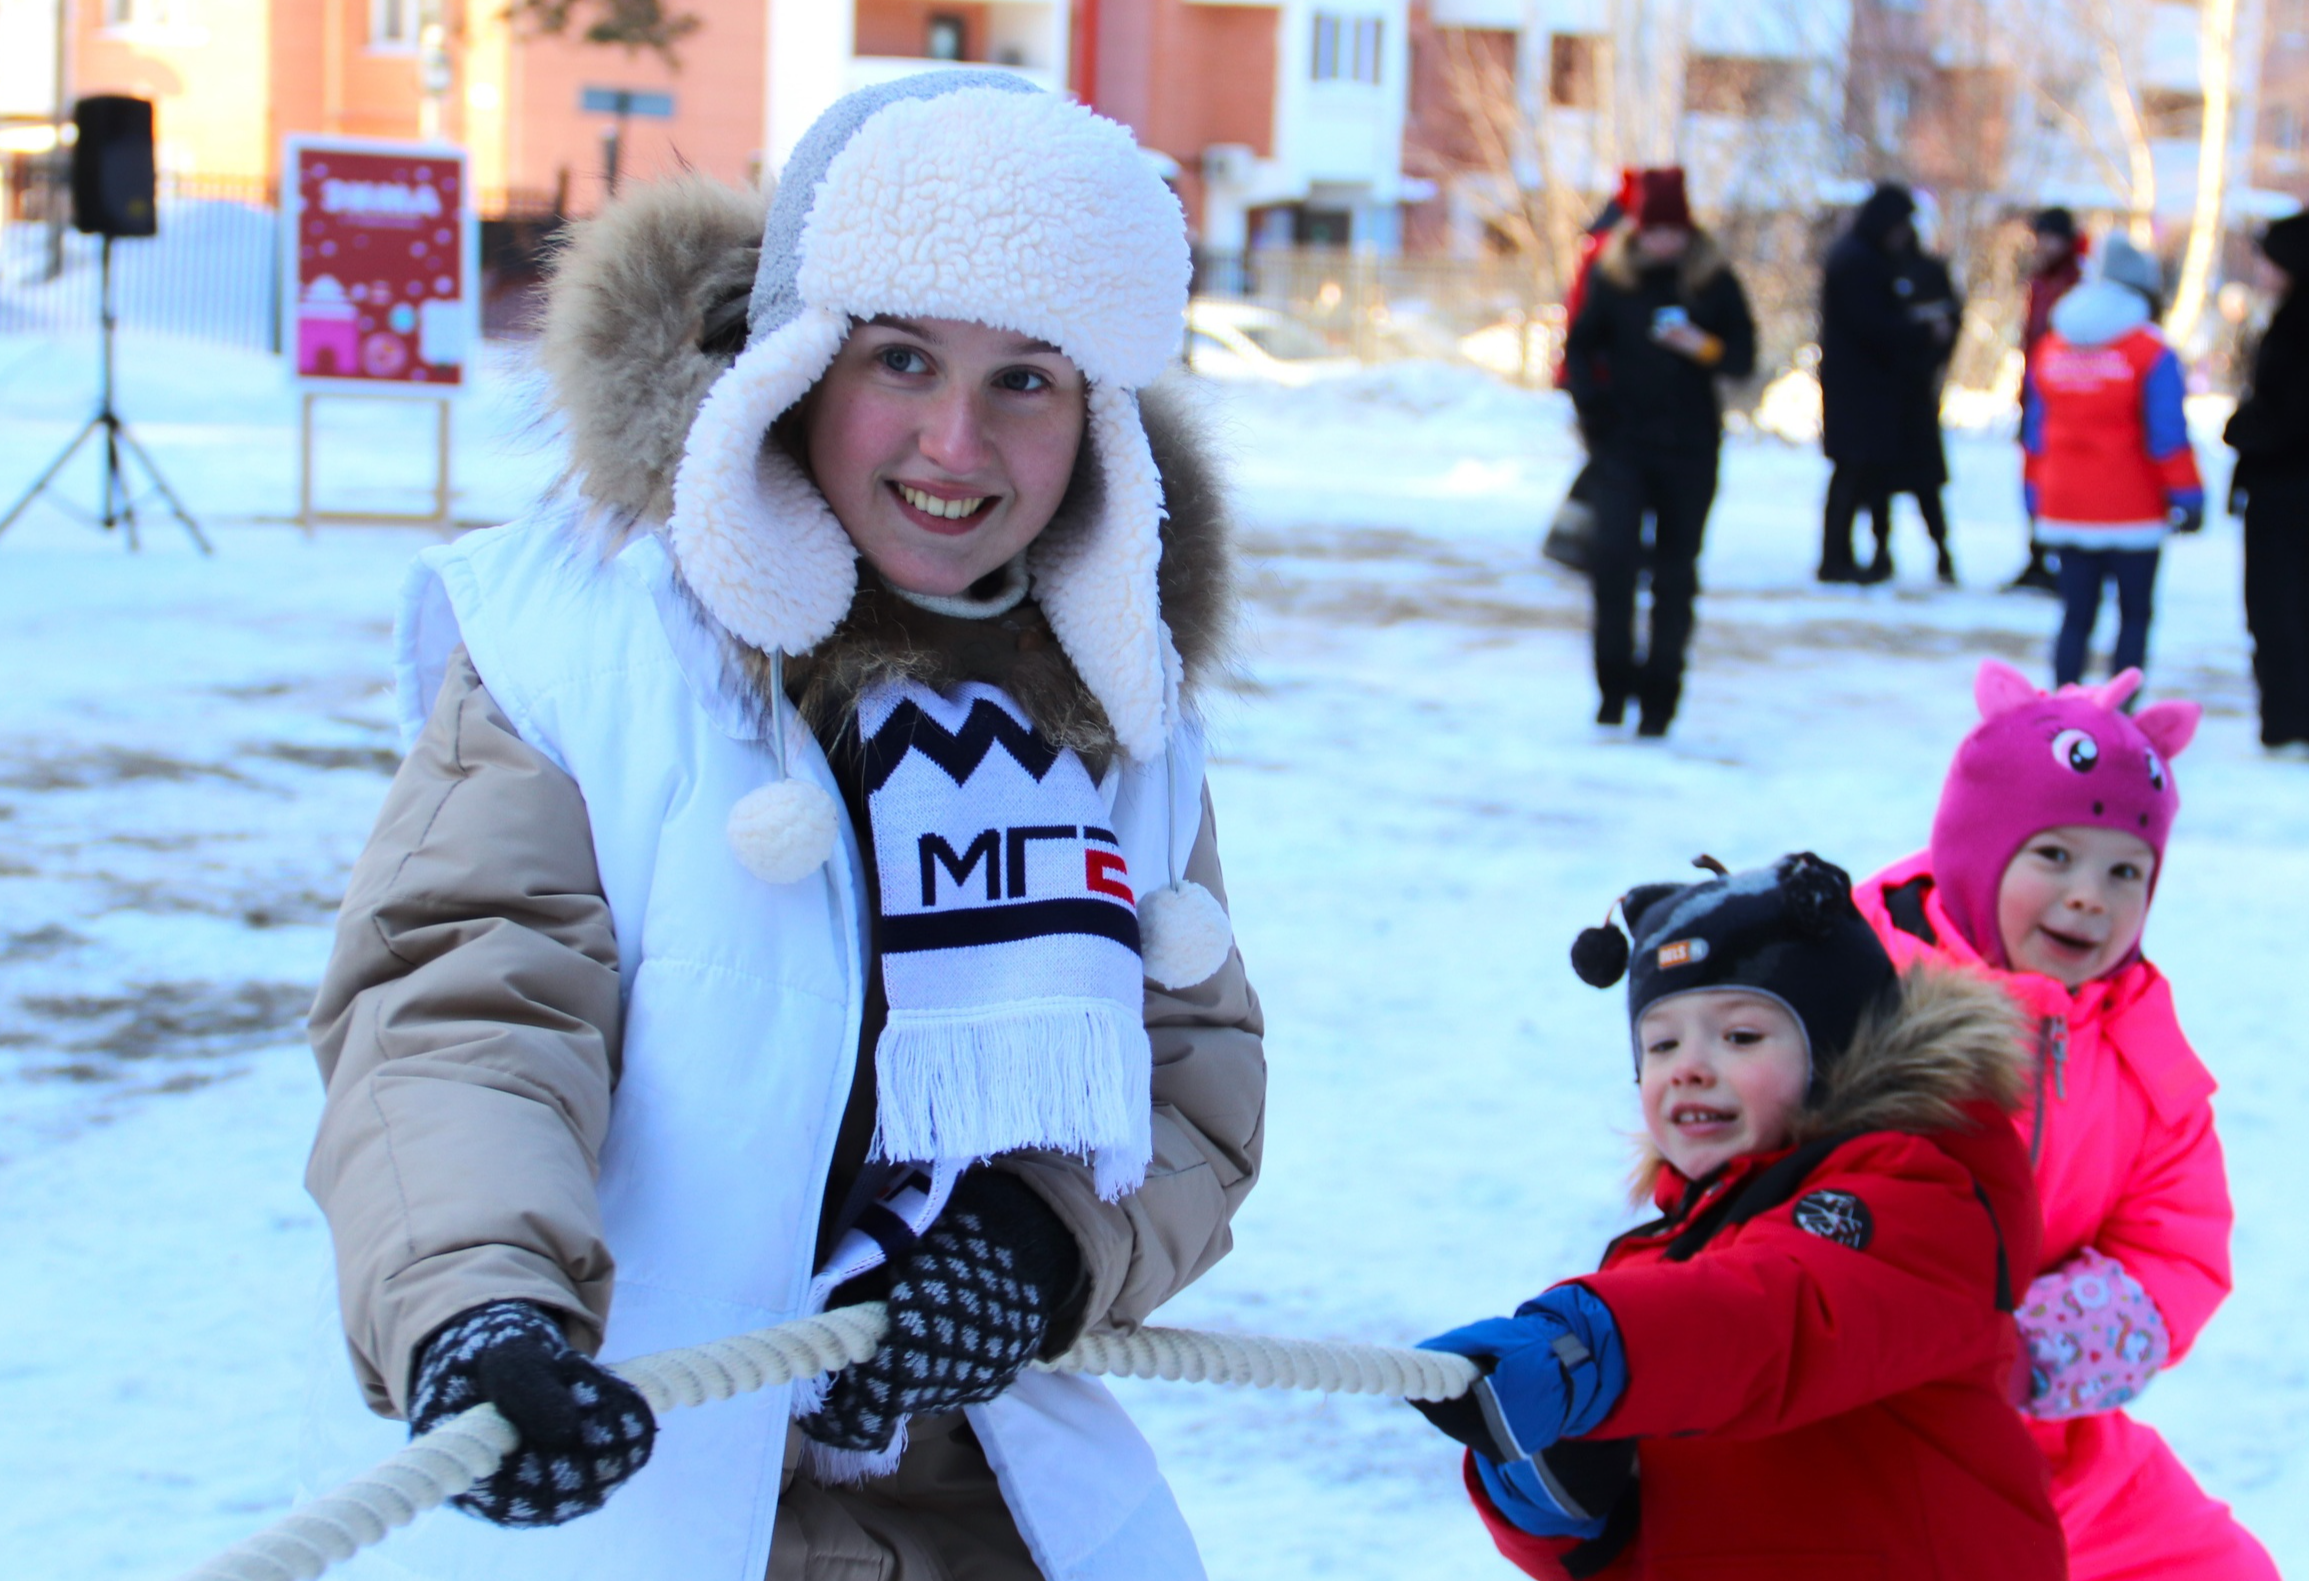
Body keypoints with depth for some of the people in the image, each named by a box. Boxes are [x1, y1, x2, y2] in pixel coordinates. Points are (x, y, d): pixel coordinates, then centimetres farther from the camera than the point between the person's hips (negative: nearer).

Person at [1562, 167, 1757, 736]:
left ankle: (1658, 700, 14)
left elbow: (1744, 357, 3)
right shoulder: (1612, 277, 3)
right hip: (1624, 442, 0)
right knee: (1613, 554, -17)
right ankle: (1614, 683, -2)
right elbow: (1579, 347, 11)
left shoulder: (1714, 281, 2)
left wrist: (1703, 347, -16)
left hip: (1689, 449, 0)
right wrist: (1592, 404, -4)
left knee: (1675, 576, 3)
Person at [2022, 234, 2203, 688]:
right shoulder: (2151, 352, -9)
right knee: (2135, 615, 5)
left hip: (2066, 514, 5)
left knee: (2076, 616, 9)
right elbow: (2168, 434, -12)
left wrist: (2035, 499, 17)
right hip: (2133, 511, -5)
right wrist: (2188, 498, -6)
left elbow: (2035, 434, 12)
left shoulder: (2050, 348, 9)